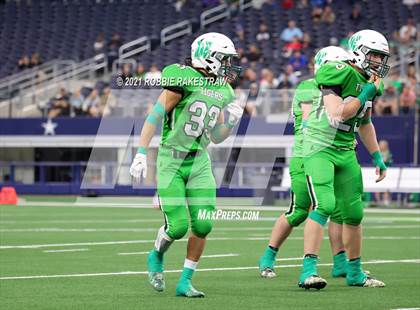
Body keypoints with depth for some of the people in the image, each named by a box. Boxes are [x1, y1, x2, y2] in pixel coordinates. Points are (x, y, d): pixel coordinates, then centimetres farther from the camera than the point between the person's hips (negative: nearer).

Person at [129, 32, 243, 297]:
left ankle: (185, 282, 7)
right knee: (177, 227, -9)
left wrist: (231, 121, -4)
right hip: (171, 162, -6)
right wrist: (141, 153, -18)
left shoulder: (224, 92, 9)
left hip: (199, 163, 6)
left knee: (203, 226, -7)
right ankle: (157, 257, 25)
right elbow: (155, 116, -13)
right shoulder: (184, 79, -13)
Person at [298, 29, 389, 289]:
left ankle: (355, 272, 25)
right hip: (320, 147, -8)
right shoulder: (340, 74, -17)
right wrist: (365, 94, -20)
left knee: (354, 213, 11)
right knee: (324, 206, -22)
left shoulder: (371, 83, 9)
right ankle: (309, 270, -25)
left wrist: (377, 157, 21)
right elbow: (338, 114, -25)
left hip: (346, 151, 8)